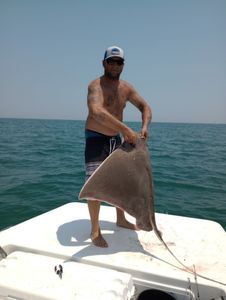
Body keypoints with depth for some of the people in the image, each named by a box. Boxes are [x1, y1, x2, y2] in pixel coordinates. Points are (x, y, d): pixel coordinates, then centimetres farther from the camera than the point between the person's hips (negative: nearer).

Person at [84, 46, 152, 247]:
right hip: (96, 139, -7)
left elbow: (145, 107, 9)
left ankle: (121, 219, 35)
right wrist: (125, 129, -40)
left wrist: (145, 126, -12)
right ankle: (95, 231, 7)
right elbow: (96, 112, -37)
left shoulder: (127, 88, 5)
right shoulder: (96, 85, -18)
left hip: (116, 139, 7)